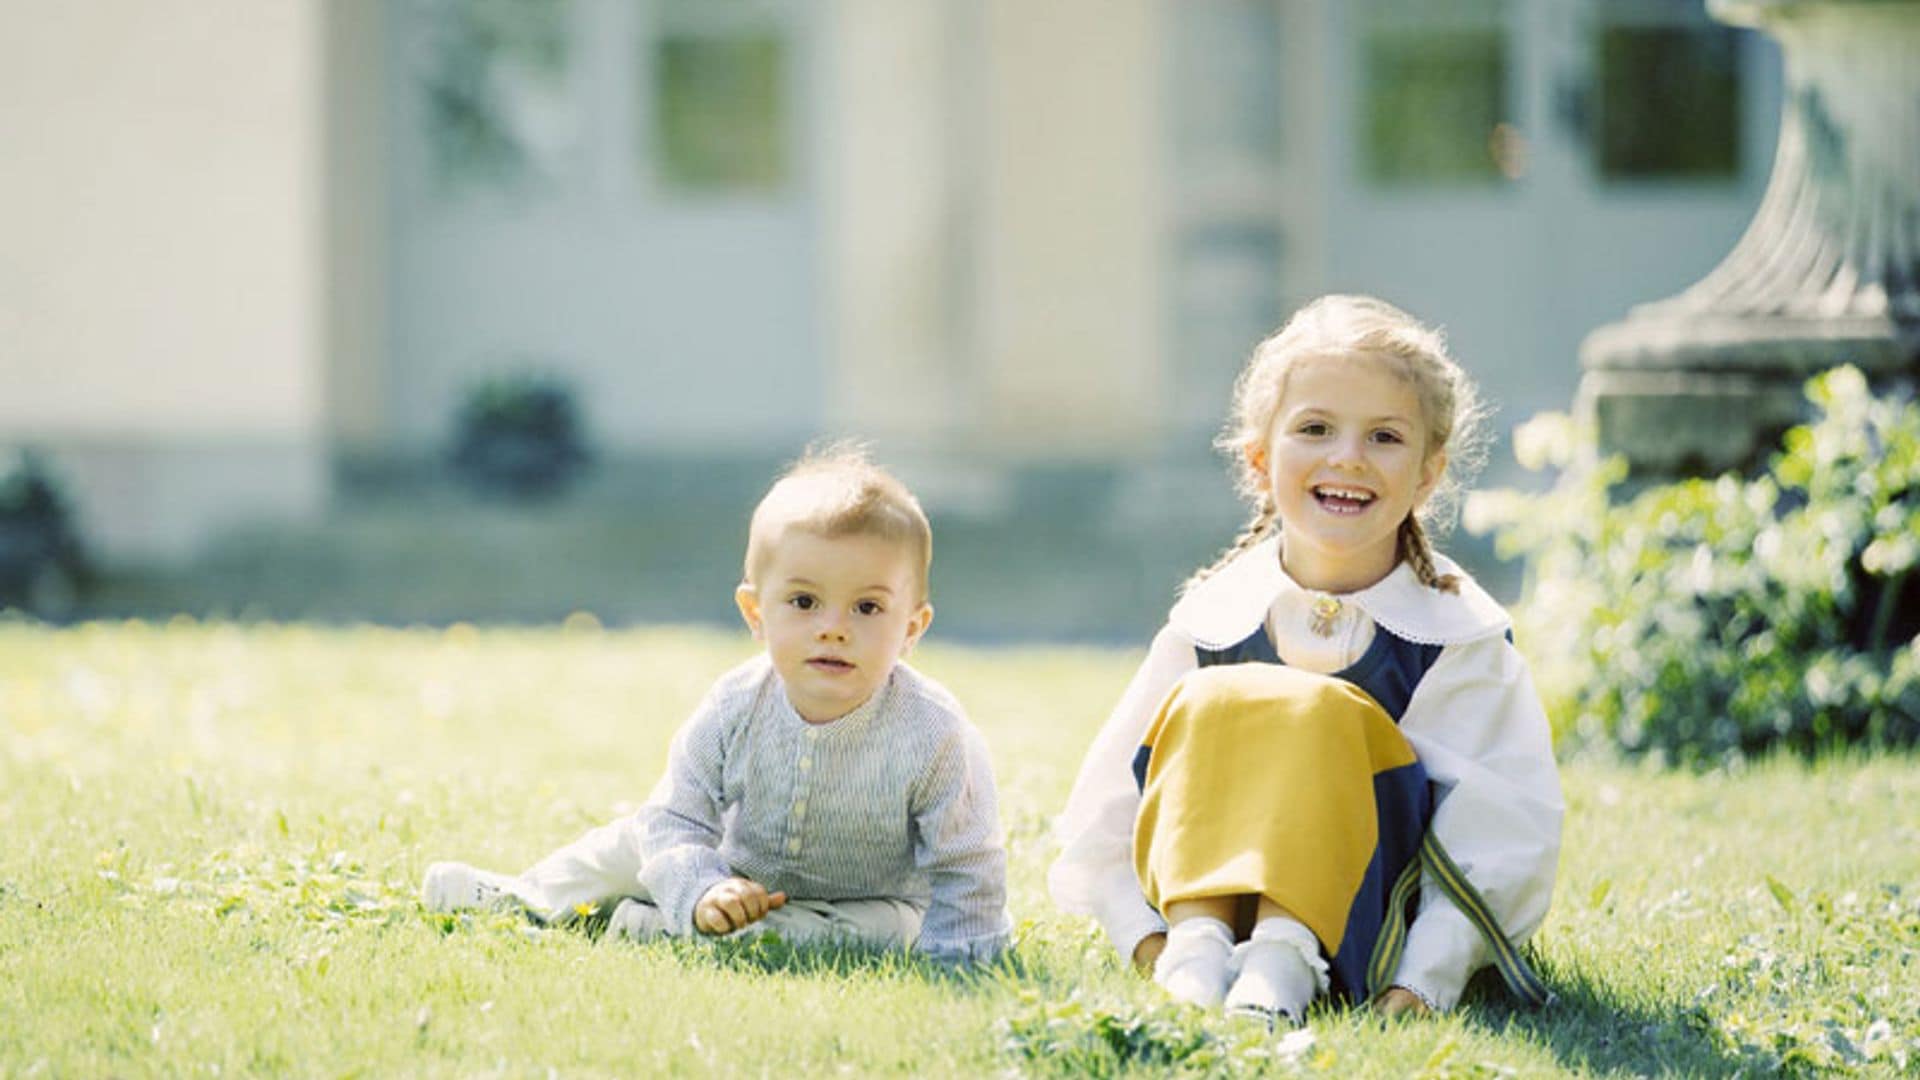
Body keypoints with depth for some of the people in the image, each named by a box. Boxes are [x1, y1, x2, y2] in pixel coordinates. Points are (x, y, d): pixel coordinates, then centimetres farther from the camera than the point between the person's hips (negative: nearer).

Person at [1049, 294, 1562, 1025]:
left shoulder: (1460, 633, -5)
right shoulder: (1211, 621, 1)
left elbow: (1504, 840, -12)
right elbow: (1102, 821, 2)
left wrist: (1424, 980, -25)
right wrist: (1144, 937, -14)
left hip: (1364, 926, -2)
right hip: (1212, 897, 2)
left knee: (1319, 715, -26)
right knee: (1208, 705, -20)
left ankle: (1284, 957, -40)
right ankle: (1199, 940, -33)